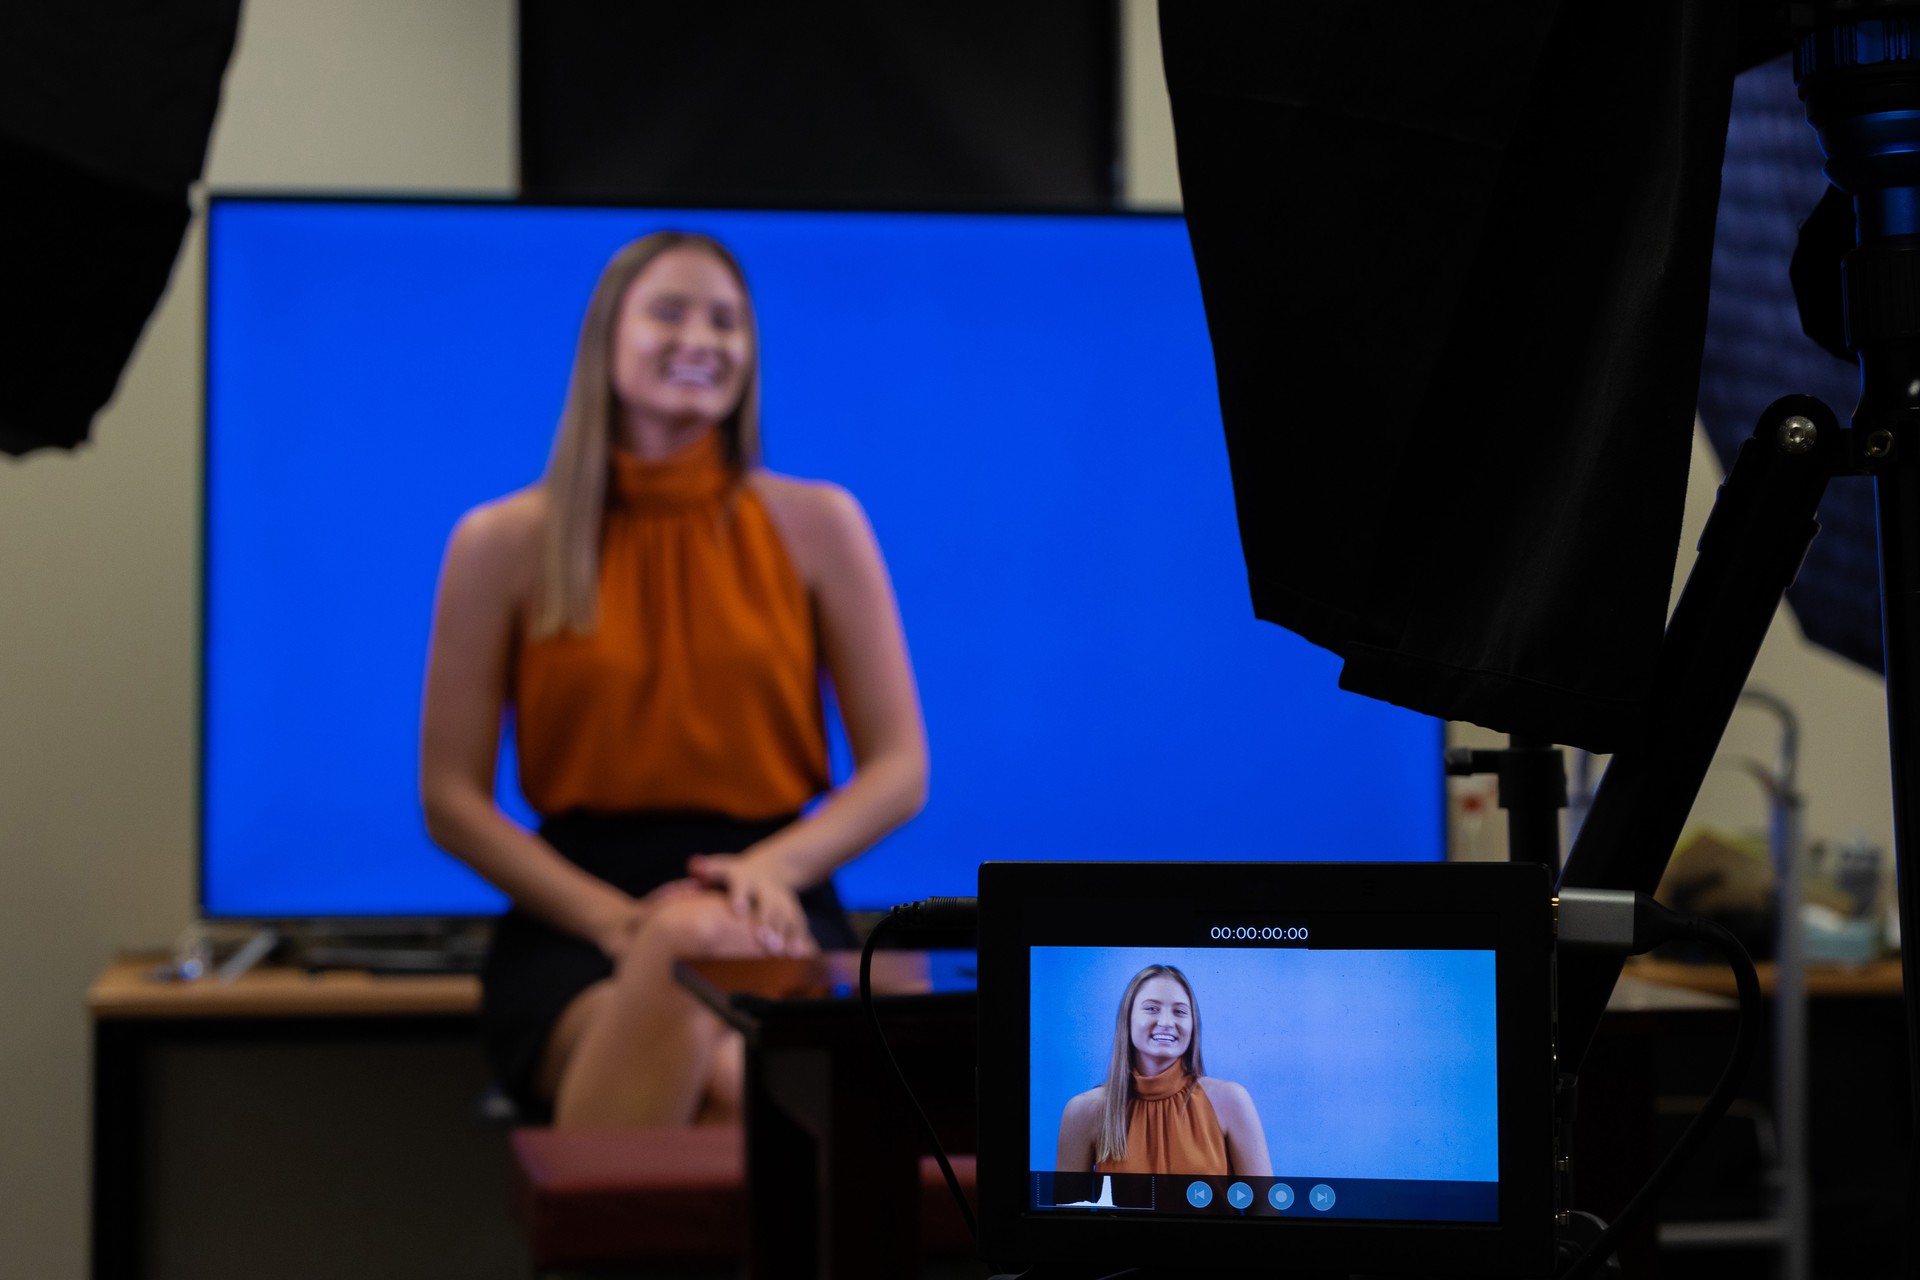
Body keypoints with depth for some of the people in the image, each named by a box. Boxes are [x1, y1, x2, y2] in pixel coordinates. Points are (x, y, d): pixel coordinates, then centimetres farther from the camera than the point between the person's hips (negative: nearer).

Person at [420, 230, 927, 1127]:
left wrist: (776, 863, -12)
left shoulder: (818, 525, 12)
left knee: (761, 1083, -37)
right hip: (573, 925, 0)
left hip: (773, 915, 0)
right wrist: (616, 920, -10)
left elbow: (901, 772, 9)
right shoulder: (504, 544, 9)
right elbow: (451, 798, 6)